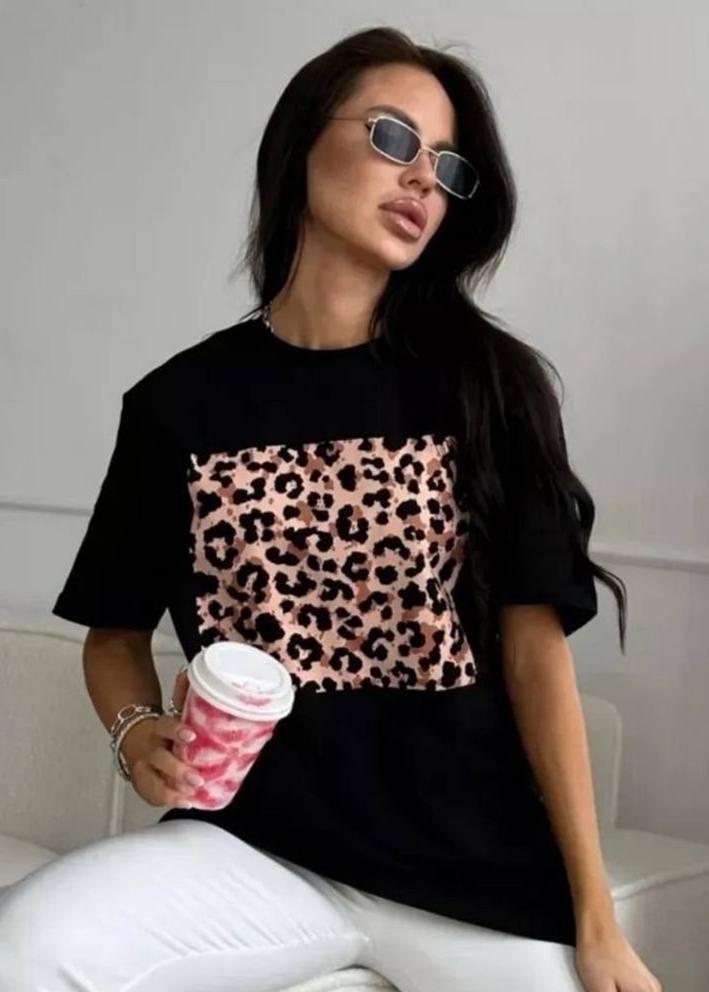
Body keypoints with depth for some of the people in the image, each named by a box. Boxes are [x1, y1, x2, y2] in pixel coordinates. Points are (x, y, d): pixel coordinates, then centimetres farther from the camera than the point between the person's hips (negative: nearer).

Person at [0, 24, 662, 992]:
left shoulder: (490, 383, 0)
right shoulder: (179, 403, 3)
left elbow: (535, 646, -3)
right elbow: (117, 630, 13)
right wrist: (140, 733, -10)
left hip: (478, 867, 1)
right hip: (255, 846, 0)